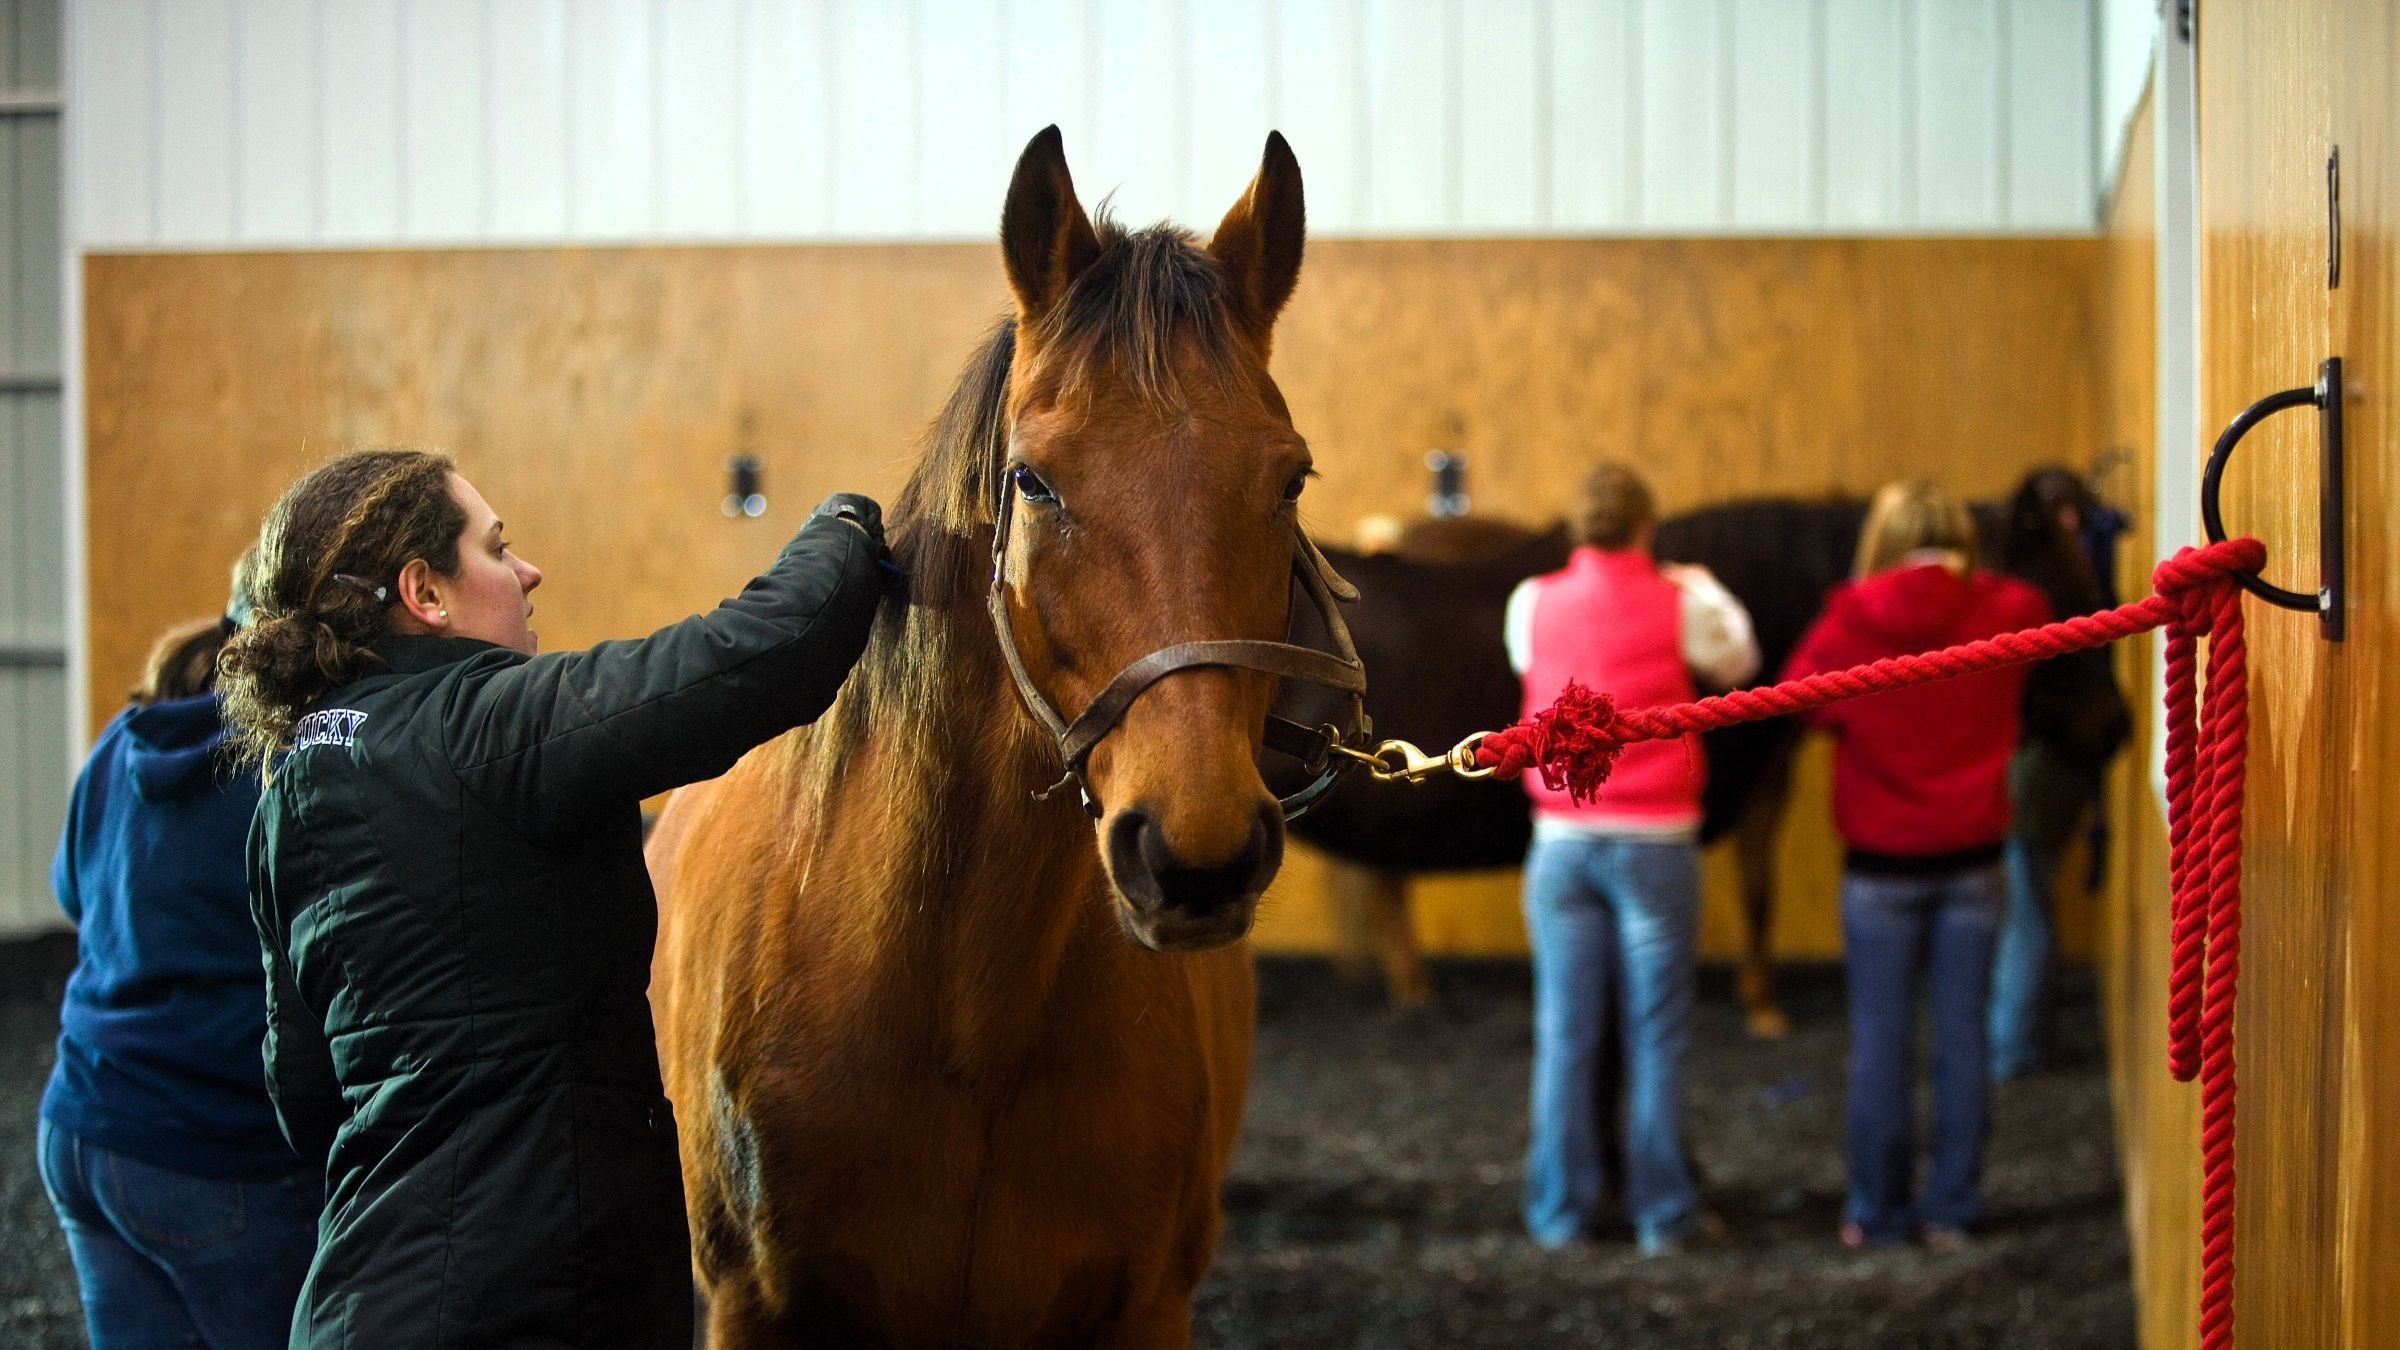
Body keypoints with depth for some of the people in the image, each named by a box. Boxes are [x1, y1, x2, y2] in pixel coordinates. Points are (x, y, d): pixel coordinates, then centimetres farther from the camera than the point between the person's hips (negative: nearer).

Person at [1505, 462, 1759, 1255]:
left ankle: (1560, 1212, 12)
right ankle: (1662, 1213, 7)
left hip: (1561, 840, 2)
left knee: (1563, 1036, 7)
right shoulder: (1681, 604, -6)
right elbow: (1738, 664, 12)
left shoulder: (1533, 603, 0)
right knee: (1656, 1039, 4)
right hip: (1657, 839, -2)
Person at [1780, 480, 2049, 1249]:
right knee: (1962, 1039, 7)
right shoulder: (2003, 616, -5)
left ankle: (1878, 1213, 11)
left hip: (1881, 861, -1)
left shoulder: (1851, 622, -11)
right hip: (1972, 860, 2)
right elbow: (2040, 611, 18)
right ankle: (1951, 1211, 10)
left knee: (1880, 1043, 6)